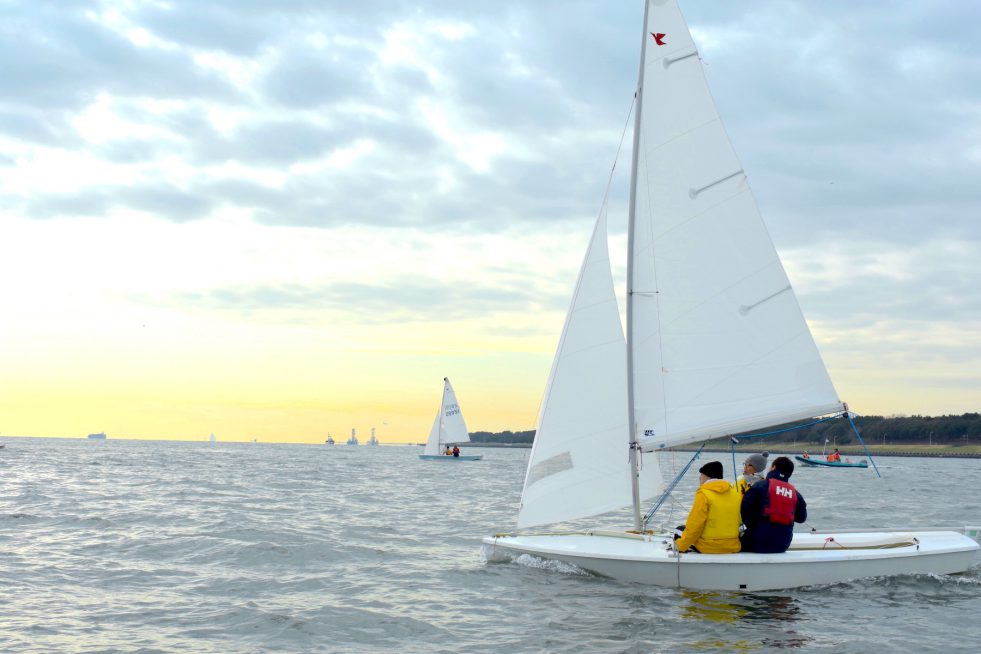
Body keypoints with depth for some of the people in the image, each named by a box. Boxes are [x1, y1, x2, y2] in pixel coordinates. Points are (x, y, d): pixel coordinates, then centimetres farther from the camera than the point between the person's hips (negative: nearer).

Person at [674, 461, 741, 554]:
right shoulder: (735, 492, 5)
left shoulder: (703, 494, -12)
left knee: (679, 530, 19)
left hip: (709, 548, -6)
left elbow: (694, 526, -13)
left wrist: (680, 546, -3)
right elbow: (738, 521, 13)